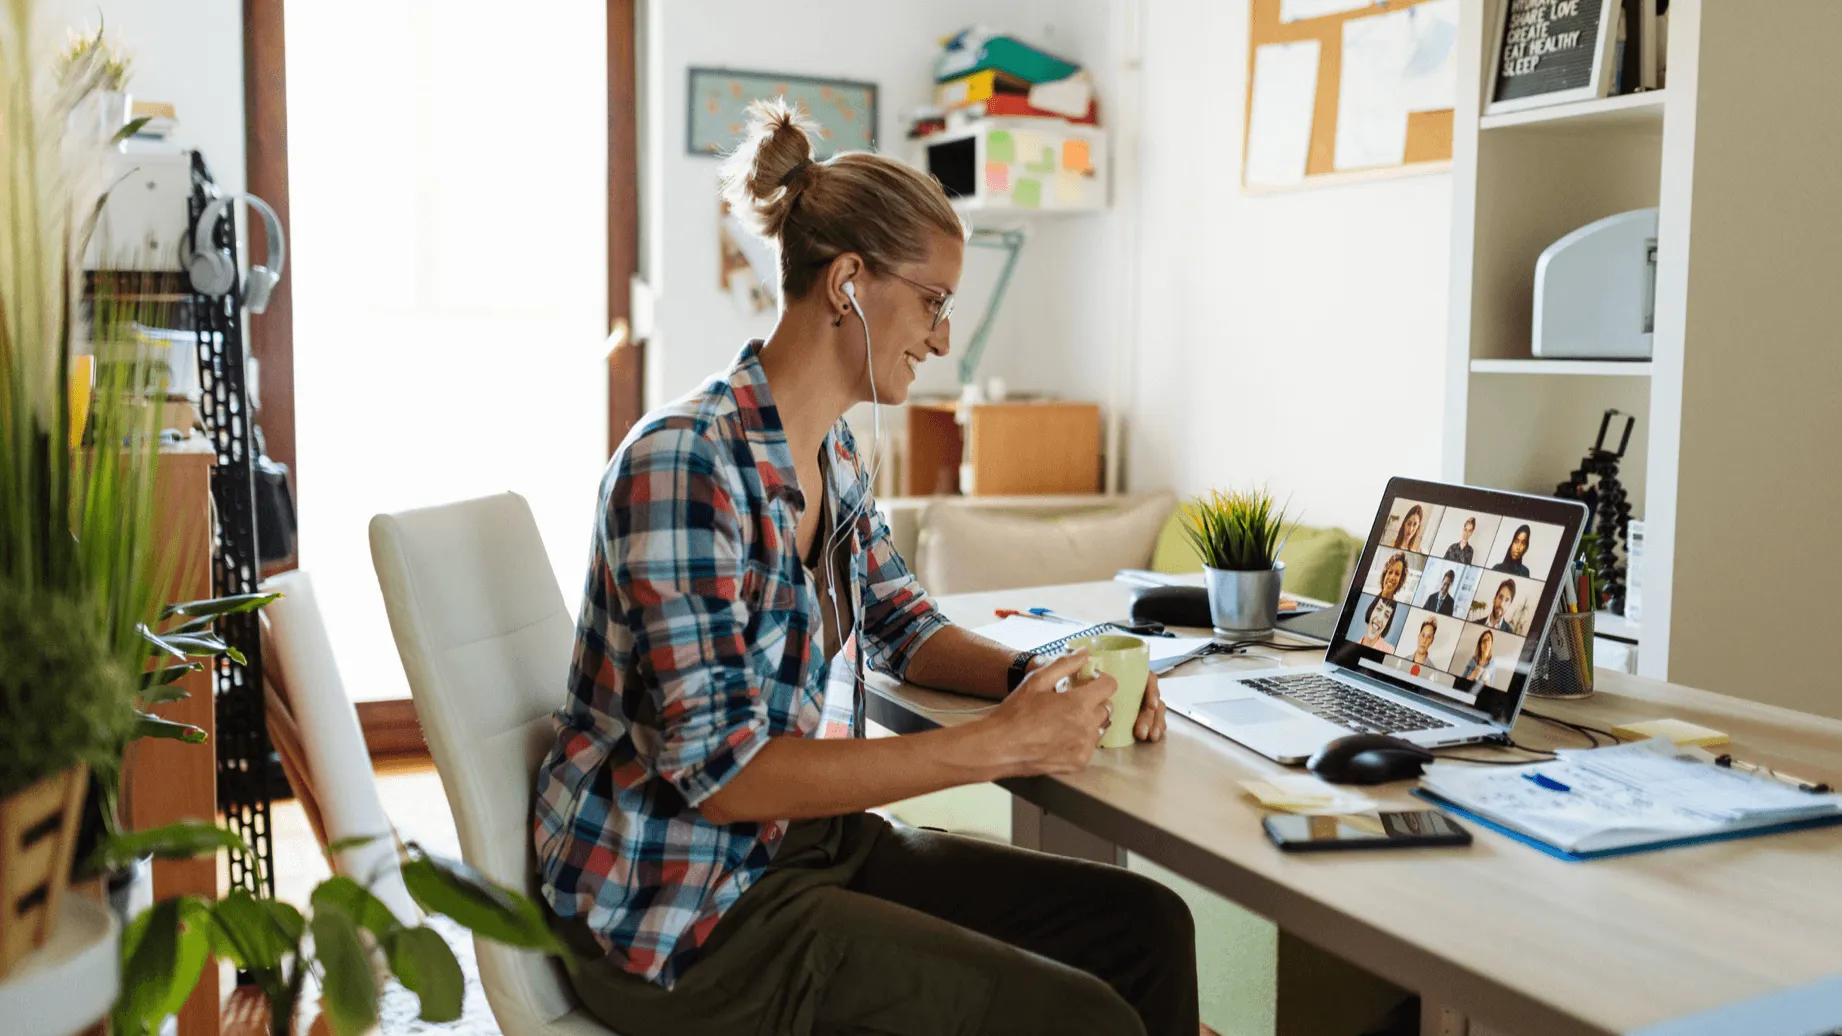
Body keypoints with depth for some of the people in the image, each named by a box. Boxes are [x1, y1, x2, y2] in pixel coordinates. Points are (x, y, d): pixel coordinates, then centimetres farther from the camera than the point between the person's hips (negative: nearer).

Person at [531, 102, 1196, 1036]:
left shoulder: (832, 456, 6)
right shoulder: (682, 465, -22)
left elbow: (901, 624, 20)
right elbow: (722, 770, -26)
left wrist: (1035, 679, -1)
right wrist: (996, 744, -25)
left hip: (811, 838, 9)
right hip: (681, 911, -8)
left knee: (1147, 924, 2)